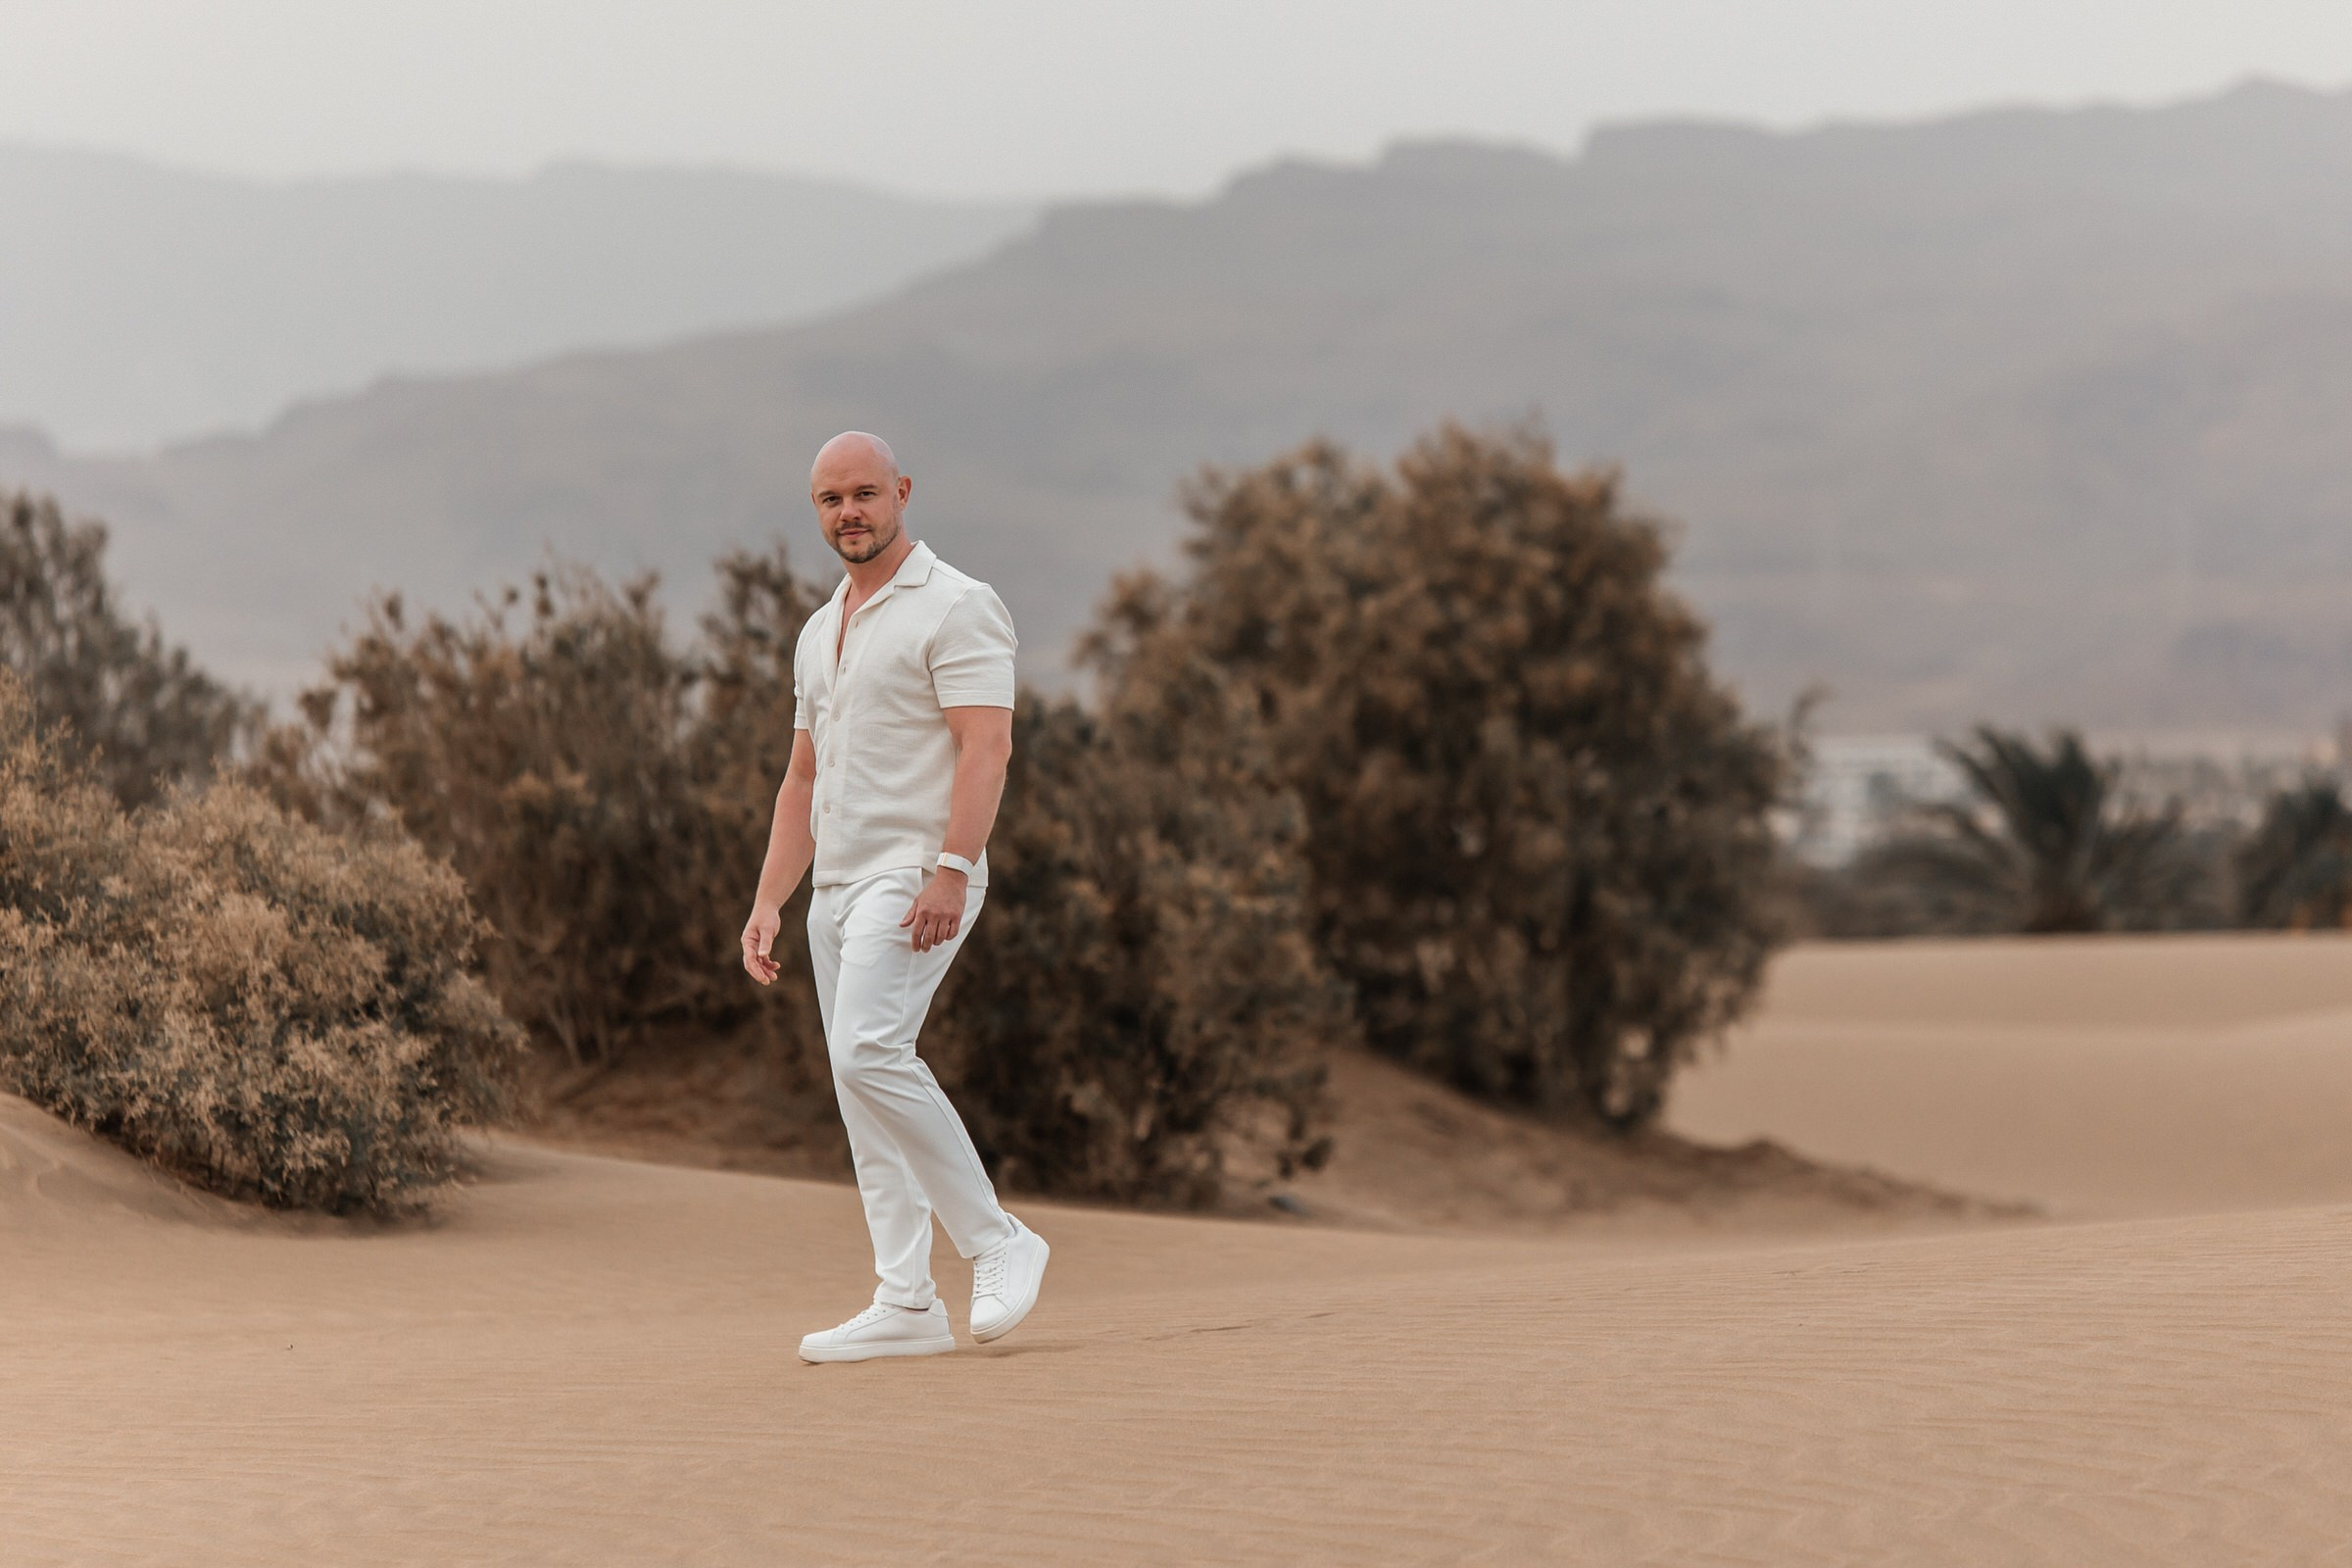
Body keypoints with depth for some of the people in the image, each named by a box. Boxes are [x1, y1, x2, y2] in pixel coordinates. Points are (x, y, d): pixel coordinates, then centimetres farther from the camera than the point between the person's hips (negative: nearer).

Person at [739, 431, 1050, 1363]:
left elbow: (986, 746, -16)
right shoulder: (820, 632, 20)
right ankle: (907, 1305, 6)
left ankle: (996, 1243, -13)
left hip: (915, 880, -9)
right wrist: (769, 900, 13)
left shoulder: (955, 607, -6)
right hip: (837, 888, 9)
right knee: (861, 1082, 5)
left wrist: (952, 870, -26)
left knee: (869, 1053, -23)